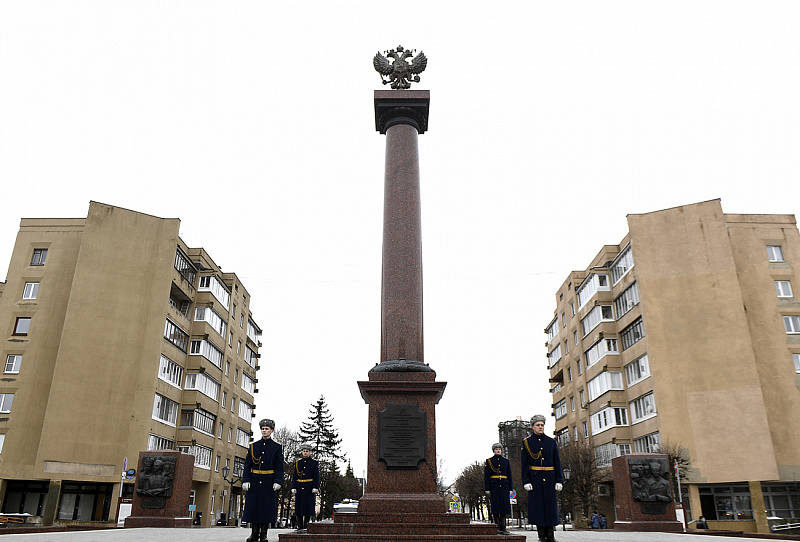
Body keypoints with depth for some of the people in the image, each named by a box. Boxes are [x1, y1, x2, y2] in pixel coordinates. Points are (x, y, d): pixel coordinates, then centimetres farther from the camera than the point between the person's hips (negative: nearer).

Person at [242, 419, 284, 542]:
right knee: (253, 505, 3)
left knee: (267, 506, -1)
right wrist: (246, 481, -3)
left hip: (268, 482, -2)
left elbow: (279, 466, -1)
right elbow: (247, 464, 6)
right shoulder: (253, 446, 8)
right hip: (254, 481, 2)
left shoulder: (277, 447, 3)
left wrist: (277, 481, -11)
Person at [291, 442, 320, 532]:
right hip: (299, 488, 3)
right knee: (299, 506, 2)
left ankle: (306, 525, 5)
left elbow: (316, 476, -2)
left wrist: (315, 488, -10)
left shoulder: (314, 462, 2)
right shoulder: (298, 462, 9)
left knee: (308, 506, -3)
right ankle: (300, 526, 10)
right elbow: (294, 476, 8)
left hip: (309, 488, -3)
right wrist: (293, 488, 1)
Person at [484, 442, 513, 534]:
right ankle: (498, 526, 5)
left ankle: (503, 527, 2)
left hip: (504, 486, 2)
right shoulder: (489, 461, 4)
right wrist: (487, 489, -5)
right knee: (495, 506, -4)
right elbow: (486, 476, 2)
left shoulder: (506, 461, 11)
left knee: (504, 505, -1)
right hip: (494, 486, -2)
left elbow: (509, 476, 12)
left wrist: (510, 489, 5)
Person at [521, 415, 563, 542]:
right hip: (535, 479, -2)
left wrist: (559, 480, 1)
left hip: (549, 479, 2)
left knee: (550, 505, 2)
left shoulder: (551, 442, 9)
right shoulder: (527, 442, 2)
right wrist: (526, 482, -8)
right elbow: (524, 464, -1)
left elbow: (557, 463, 8)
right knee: (538, 506, -1)